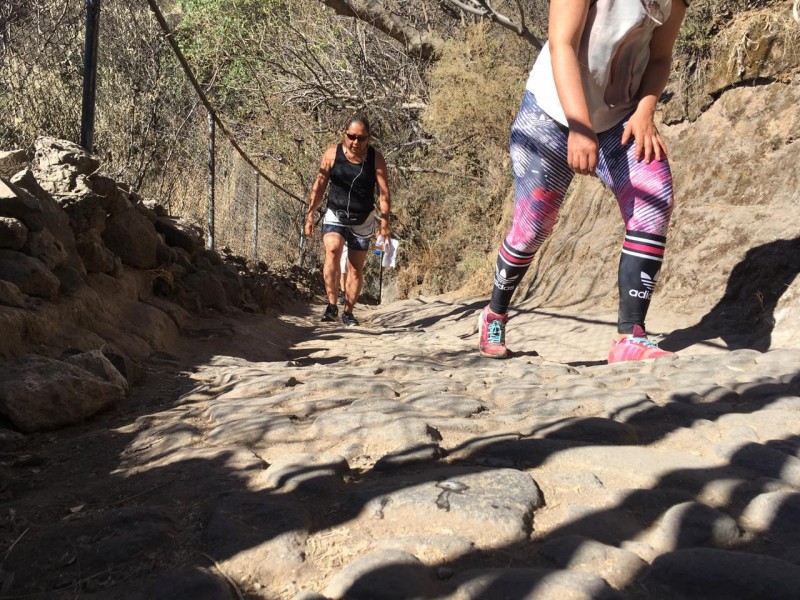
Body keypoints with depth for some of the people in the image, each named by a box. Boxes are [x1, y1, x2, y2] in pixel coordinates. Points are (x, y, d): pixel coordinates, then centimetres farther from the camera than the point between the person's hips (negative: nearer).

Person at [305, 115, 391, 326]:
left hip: (363, 222, 1)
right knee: (332, 251, -28)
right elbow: (319, 186, 1)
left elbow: (384, 193, -7)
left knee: (356, 269, 7)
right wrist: (310, 215, -1)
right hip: (335, 216, -1)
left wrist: (384, 224, -16)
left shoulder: (376, 159, -7)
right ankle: (332, 305, -21)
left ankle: (348, 312, 22)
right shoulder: (332, 154, -6)